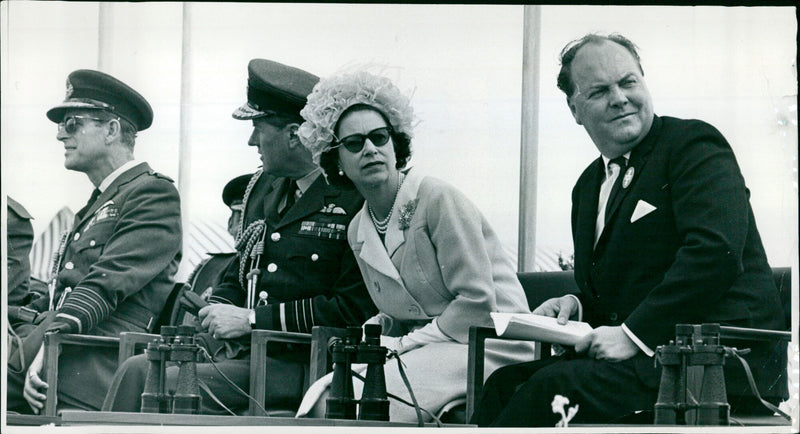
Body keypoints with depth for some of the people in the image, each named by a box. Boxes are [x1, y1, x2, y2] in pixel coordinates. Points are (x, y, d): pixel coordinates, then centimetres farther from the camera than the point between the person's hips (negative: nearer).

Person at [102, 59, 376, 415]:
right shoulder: (264, 185, 17)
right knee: (138, 369, -14)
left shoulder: (357, 198, -10)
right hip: (240, 357, 8)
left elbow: (355, 309, -16)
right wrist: (216, 312, 2)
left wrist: (252, 319, -13)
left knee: (158, 385, -22)